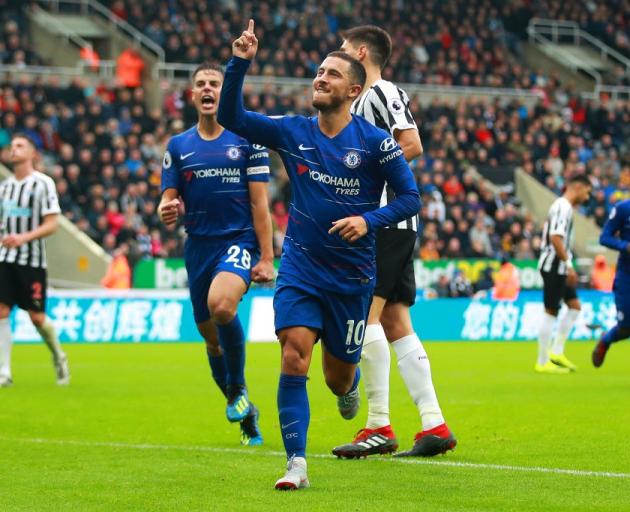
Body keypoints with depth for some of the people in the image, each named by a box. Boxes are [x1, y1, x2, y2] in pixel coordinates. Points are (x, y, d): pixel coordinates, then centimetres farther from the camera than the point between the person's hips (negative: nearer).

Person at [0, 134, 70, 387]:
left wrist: (24, 237, -24)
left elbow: (51, 224, -12)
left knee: (36, 317, -1)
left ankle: (58, 357, 26)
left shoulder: (43, 183, -6)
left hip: (33, 260, -4)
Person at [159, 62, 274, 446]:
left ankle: (238, 389, -12)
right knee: (212, 338, 7)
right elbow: (169, 200, 10)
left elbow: (260, 203, -1)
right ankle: (246, 415, 25)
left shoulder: (247, 140, 2)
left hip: (240, 241, -4)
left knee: (221, 305, -32)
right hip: (199, 248, 4)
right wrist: (167, 210, -15)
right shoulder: (178, 146, 11)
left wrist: (266, 258, -8)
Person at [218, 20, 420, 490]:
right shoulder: (292, 132, 1)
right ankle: (296, 464, -15)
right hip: (300, 268, 1)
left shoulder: (375, 142, -7)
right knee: (294, 359, -17)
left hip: (352, 275, -1)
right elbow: (232, 118, -2)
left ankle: (350, 384, 50)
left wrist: (369, 221, -21)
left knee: (338, 377, 10)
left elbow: (411, 198, -5)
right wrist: (239, 64, -15)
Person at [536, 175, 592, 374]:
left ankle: (556, 352, 11)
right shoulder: (563, 207, -14)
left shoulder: (563, 206, 17)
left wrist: (567, 266, 20)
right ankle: (543, 362, -1)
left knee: (574, 306, 12)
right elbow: (556, 238, -24)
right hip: (554, 266, -10)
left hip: (559, 268, 10)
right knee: (550, 312, -5)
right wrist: (569, 265, -23)